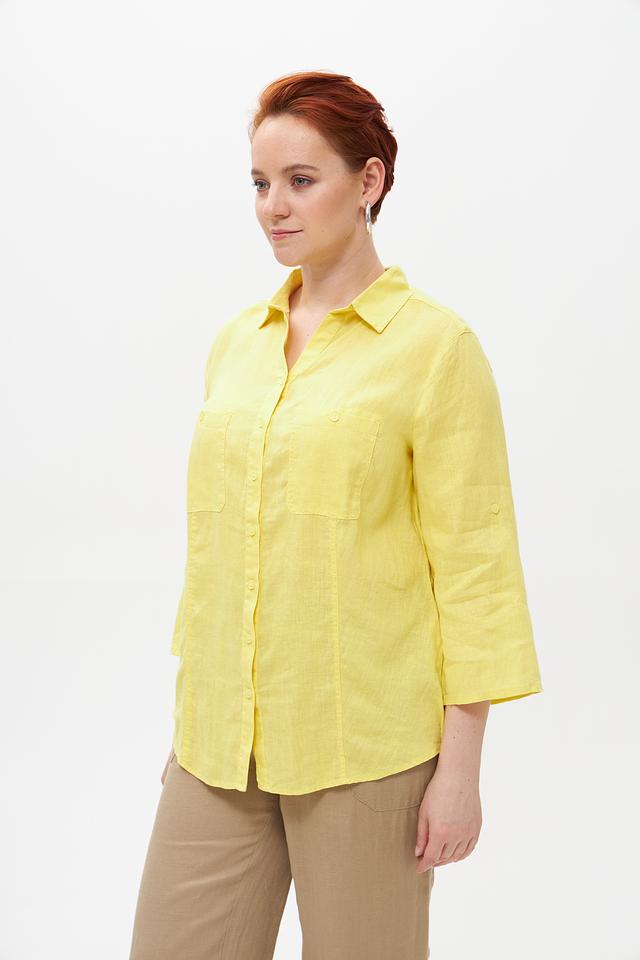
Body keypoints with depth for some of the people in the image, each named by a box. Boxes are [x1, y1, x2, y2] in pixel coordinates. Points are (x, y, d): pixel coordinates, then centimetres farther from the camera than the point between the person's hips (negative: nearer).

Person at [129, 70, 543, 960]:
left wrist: (459, 766, -10)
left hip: (364, 745, -5)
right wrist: (190, 716, 14)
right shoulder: (237, 341, 9)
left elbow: (474, 564, -9)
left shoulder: (434, 344, -8)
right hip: (221, 741, 5)